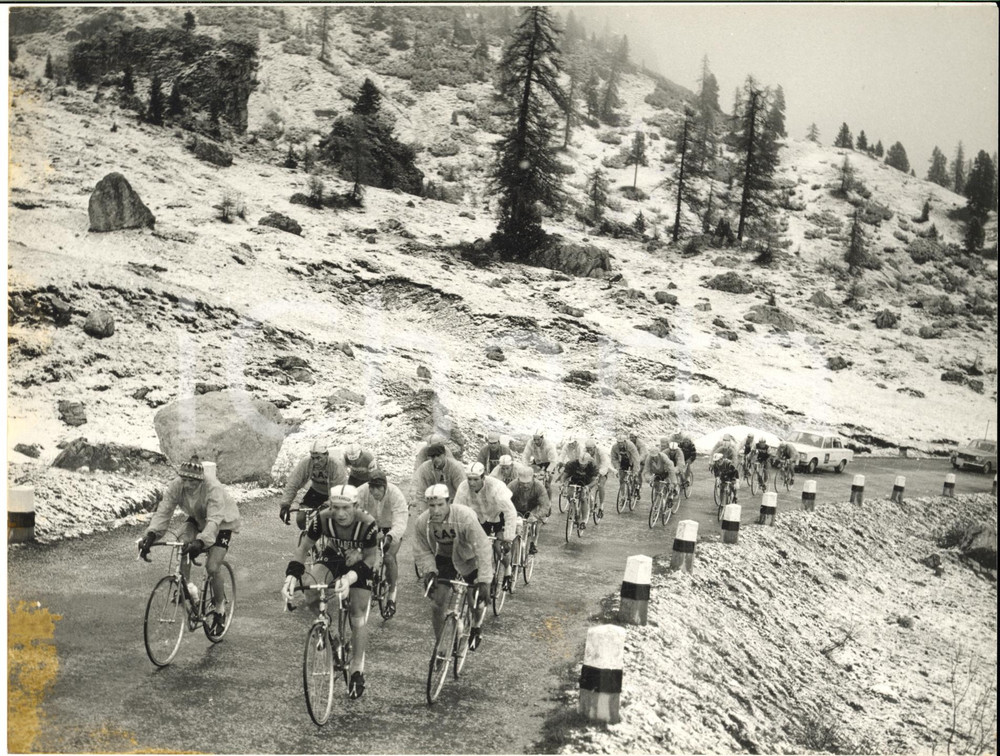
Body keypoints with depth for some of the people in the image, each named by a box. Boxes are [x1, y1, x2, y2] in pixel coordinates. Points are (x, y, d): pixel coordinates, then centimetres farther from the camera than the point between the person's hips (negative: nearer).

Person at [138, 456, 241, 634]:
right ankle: (187, 587, -8)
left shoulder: (214, 489, -37)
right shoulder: (176, 486, -24)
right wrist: (151, 535, -45)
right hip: (197, 519, 5)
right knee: (183, 543, -27)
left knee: (212, 568, -15)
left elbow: (214, 520, -46)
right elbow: (163, 511, -29)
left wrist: (201, 542, -62)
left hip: (223, 523, -5)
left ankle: (220, 609, 7)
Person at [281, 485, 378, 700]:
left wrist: (350, 577, -38)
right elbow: (303, 548, -18)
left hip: (359, 561, -2)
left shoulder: (367, 524, -35)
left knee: (358, 614, -5)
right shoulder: (323, 519, -30)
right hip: (334, 556, 2)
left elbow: (371, 558, -22)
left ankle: (357, 670, 6)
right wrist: (291, 577, -32)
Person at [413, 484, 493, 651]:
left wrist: (484, 581, -38)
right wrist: (429, 571, -24)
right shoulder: (422, 522, -23)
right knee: (438, 603, -5)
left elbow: (482, 548, -35)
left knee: (476, 602, -2)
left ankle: (476, 628, 33)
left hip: (469, 558, -3)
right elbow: (422, 551, -8)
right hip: (443, 558, 3)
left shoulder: (465, 517, -37)